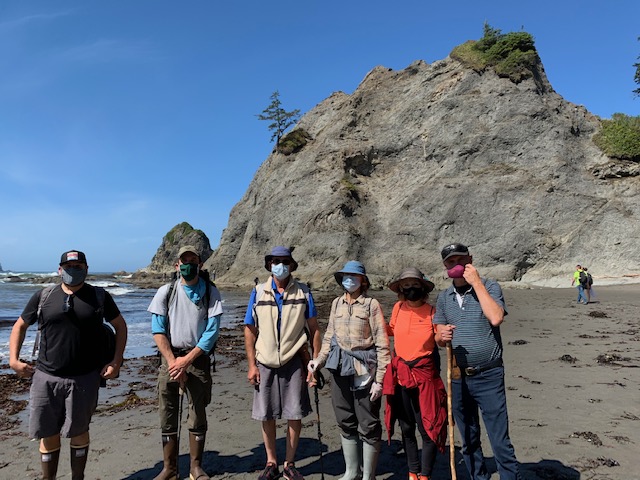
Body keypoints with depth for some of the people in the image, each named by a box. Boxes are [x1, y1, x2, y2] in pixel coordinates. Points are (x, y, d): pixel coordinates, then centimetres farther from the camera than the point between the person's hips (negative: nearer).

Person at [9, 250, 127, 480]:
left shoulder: (100, 296, -1)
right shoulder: (42, 297, 3)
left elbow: (120, 326, 6)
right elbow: (20, 326, 14)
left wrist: (116, 361, -1)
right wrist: (13, 358, 2)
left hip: (84, 379, -1)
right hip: (46, 378, 1)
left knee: (78, 432, 12)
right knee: (48, 434, 10)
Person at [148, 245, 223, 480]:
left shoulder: (210, 292, -2)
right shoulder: (166, 291, 1)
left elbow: (212, 331, -7)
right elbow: (158, 330, -2)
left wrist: (187, 359, -13)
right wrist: (172, 361, -11)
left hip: (198, 357, -1)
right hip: (170, 357, 1)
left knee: (198, 415, 6)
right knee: (167, 416, 6)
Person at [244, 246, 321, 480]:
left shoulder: (303, 292, -1)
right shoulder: (258, 292, 1)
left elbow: (314, 329, 2)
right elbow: (250, 330, 4)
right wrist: (252, 365, -1)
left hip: (293, 362, -1)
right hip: (265, 363, 1)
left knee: (295, 415, 5)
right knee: (266, 415, 9)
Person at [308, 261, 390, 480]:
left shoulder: (371, 304, -9)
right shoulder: (337, 303, 7)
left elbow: (382, 344, -9)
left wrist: (379, 379, -12)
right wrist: (319, 360, 0)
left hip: (364, 370, -5)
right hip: (340, 369, 5)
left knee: (368, 426, 7)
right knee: (346, 423, 16)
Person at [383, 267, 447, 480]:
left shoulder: (431, 312, -8)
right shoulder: (398, 307, 1)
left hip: (424, 374, -3)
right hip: (400, 373, 3)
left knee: (428, 428, 1)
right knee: (406, 427, 15)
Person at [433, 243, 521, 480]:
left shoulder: (489, 287, -7)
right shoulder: (444, 297, 5)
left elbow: (495, 318, -26)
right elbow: (438, 338, 7)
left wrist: (476, 282, -21)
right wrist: (441, 336, -17)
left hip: (488, 377, -4)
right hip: (458, 377, 5)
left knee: (500, 442, 0)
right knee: (469, 441, 17)